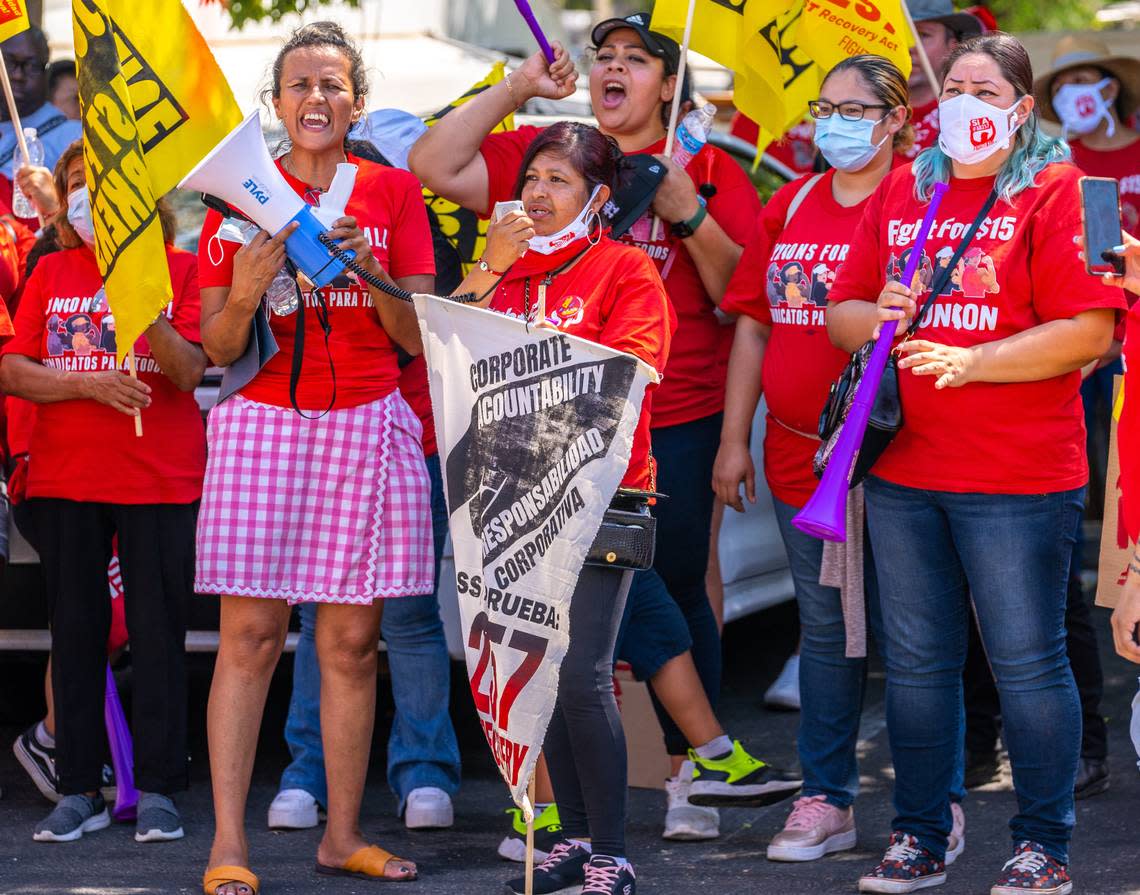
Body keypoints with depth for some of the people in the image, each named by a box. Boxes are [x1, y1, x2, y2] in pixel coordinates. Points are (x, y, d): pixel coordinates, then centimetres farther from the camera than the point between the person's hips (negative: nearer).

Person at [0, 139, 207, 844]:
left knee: (159, 631, 0)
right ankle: (80, 791, 13)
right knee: (76, 630, 6)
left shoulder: (180, 268, 2)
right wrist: (92, 383, -13)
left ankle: (158, 790, 7)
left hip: (161, 480, -3)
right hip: (66, 478, 3)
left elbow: (191, 370, -8)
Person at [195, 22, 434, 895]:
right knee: (250, 634, -6)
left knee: (352, 640, 2)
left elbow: (420, 336, 4)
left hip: (366, 428, 1)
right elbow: (217, 348, 5)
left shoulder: (393, 191, 8)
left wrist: (371, 273, -13)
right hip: (263, 422, -1)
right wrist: (246, 293, -15)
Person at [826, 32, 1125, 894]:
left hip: (1018, 475, -5)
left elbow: (1089, 335, -12)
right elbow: (841, 313, 17)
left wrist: (970, 362, -18)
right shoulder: (899, 192, 14)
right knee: (917, 661, 10)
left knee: (1027, 662, 0)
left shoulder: (1059, 193, -4)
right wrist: (877, 315, -6)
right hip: (904, 468, 5)